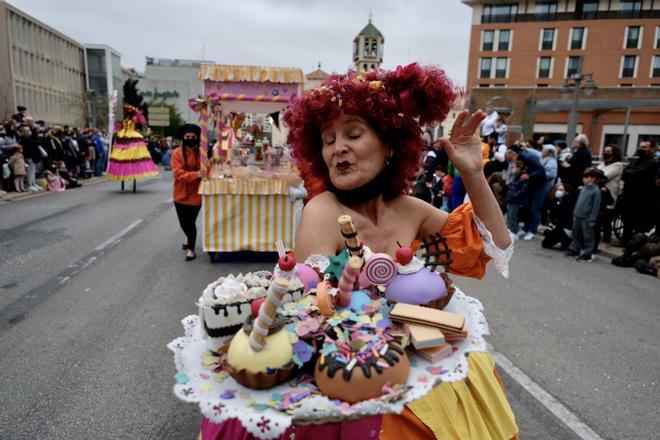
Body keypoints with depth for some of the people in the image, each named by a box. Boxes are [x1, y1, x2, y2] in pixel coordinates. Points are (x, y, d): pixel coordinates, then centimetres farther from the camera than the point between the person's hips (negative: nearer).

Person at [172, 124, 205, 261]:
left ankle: (191, 249, 15)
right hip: (181, 194, 1)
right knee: (183, 223, 14)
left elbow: (206, 170, -1)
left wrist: (206, 170, -23)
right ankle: (189, 238, 47)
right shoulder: (177, 153, -8)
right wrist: (196, 174, -31)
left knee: (191, 222, -3)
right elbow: (179, 174, -18)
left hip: (196, 194, -1)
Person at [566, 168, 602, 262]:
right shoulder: (583, 189, 10)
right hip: (578, 216, 8)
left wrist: (592, 219, -15)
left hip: (587, 218, -8)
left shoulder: (596, 191, -14)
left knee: (587, 236, 1)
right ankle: (575, 249, 33)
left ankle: (588, 254, 9)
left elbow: (596, 206, -15)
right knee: (576, 234, 18)